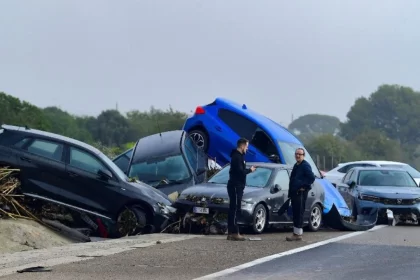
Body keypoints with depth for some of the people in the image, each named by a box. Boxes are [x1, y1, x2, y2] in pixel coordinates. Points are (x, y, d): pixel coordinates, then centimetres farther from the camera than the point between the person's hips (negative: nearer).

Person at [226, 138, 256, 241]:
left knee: (234, 209, 10)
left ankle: (231, 233, 11)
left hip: (237, 186, 11)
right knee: (235, 210, -11)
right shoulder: (237, 156, -14)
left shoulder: (238, 156, 19)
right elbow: (240, 171, -22)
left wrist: (248, 170, 5)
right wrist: (250, 170, -7)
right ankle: (234, 233, -12)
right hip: (235, 186, -11)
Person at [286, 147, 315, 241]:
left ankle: (298, 234, -7)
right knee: (295, 213, 12)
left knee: (299, 213, -9)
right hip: (294, 193, 10)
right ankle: (296, 233, 17)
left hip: (301, 193, -10)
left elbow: (312, 178, -20)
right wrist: (290, 192, 18)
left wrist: (304, 186, -16)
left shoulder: (305, 166, -11)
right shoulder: (296, 166, 18)